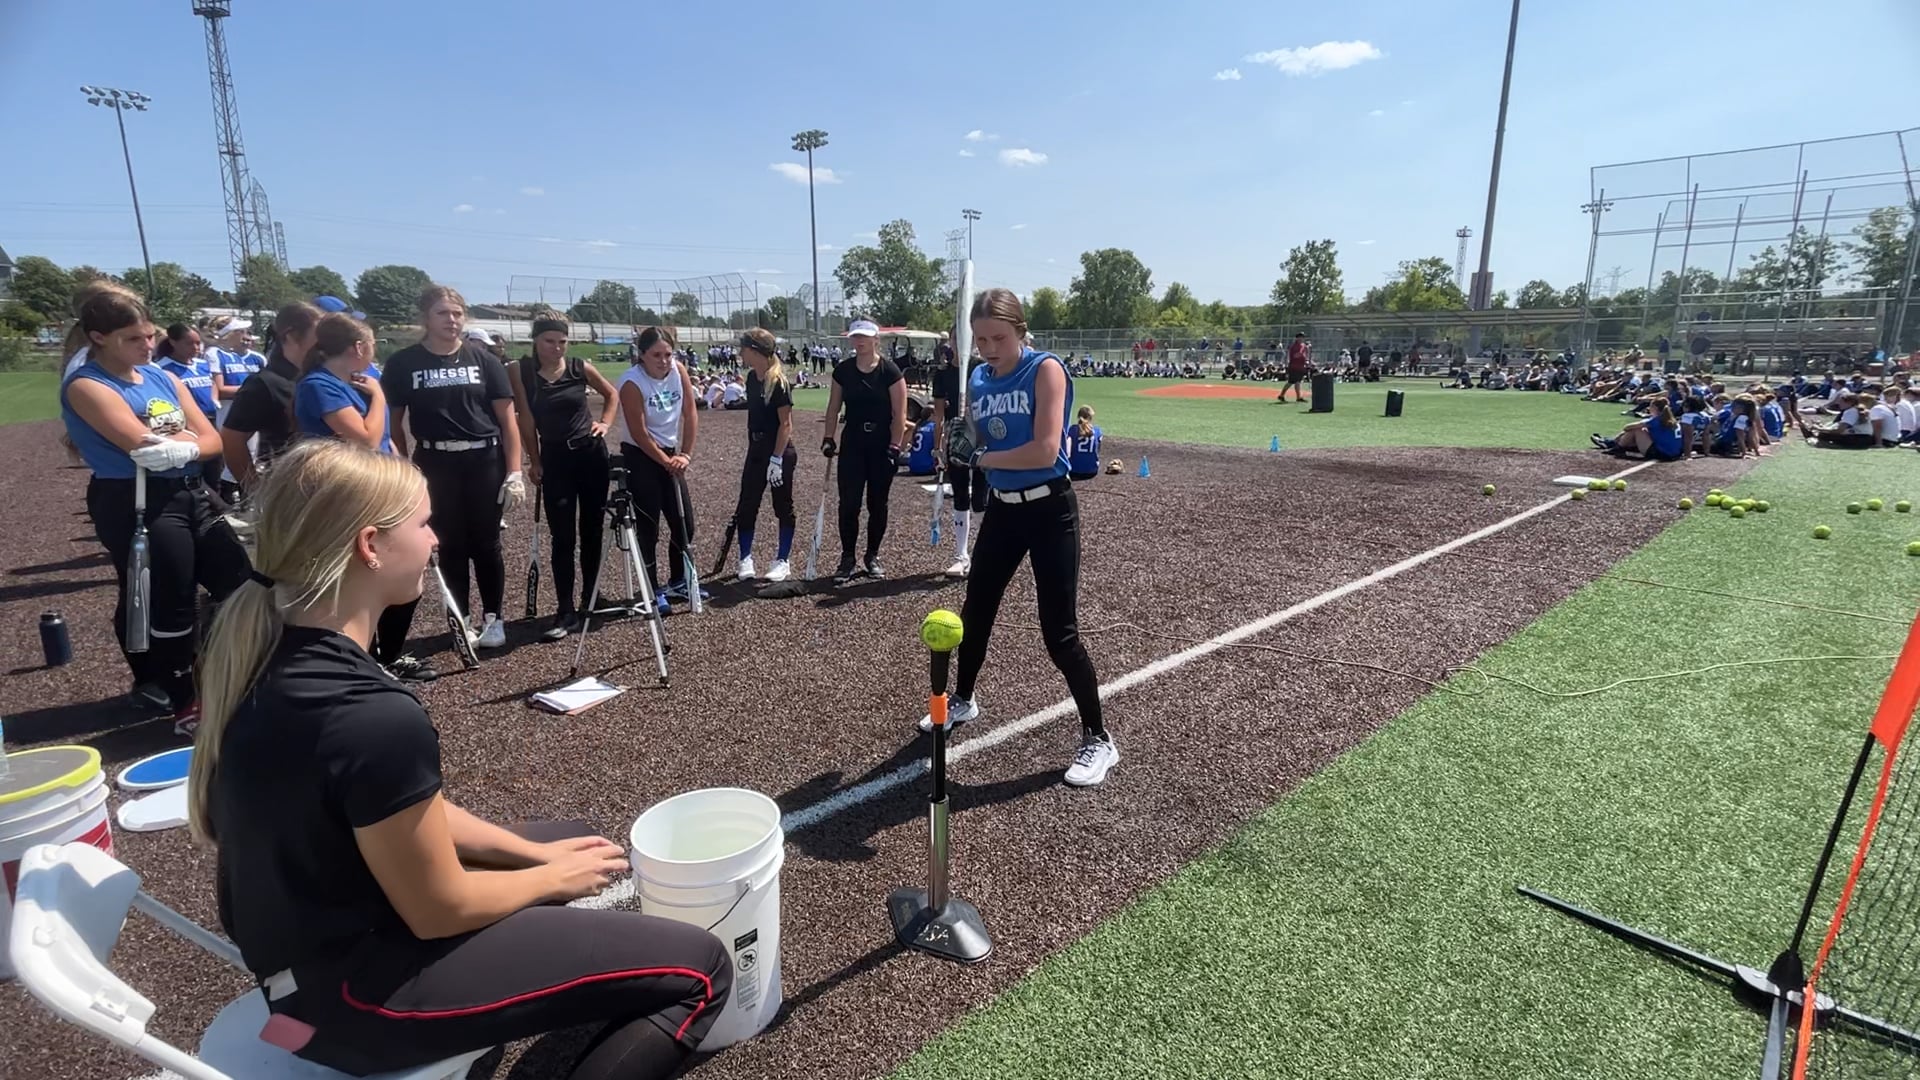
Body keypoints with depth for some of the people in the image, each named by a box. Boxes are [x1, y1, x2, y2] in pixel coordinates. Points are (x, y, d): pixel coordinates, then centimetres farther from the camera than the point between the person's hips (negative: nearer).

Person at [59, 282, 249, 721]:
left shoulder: (164, 378, 12)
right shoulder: (86, 386, -8)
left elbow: (212, 440, 5)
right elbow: (143, 443, -21)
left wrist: (184, 450, -17)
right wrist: (187, 433, -2)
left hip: (192, 495, 7)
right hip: (138, 506, -7)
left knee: (240, 585, 9)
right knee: (172, 607, 1)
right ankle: (183, 703, 16)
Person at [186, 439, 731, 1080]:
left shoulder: (267, 656, -3)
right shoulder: (375, 718, -33)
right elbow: (442, 910, -20)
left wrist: (536, 853, 7)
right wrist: (552, 877, -2)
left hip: (311, 940, 9)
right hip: (356, 994, -9)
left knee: (572, 839, 24)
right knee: (698, 971, -9)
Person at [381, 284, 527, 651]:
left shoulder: (483, 359, 1)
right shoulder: (403, 363, 1)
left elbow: (507, 420, 0)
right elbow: (393, 422, 6)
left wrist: (514, 472, -6)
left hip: (485, 462, 0)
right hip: (435, 465, 0)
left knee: (486, 543, 6)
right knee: (451, 545, 7)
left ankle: (493, 619, 18)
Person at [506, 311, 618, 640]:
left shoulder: (581, 367, -3)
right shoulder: (520, 371, -6)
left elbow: (611, 394, 15)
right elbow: (526, 419, -4)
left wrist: (605, 423, 2)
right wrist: (534, 461, -2)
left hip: (592, 454, 1)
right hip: (554, 459, -1)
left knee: (592, 532, 8)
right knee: (562, 538, -2)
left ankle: (590, 603, 22)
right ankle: (566, 613, 2)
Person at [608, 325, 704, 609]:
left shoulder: (679, 370, -7)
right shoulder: (632, 383, -21)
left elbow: (690, 414, -2)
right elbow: (639, 434, -19)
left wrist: (685, 454, -8)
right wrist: (666, 461, -13)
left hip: (670, 455, 6)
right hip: (639, 458, -6)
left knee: (685, 523, 11)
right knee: (648, 527, -3)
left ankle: (679, 582, 27)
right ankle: (653, 591, 8)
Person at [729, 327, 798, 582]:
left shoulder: (779, 383, -16)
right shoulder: (751, 378, 7)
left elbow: (786, 423, -18)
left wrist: (776, 459, -21)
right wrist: (752, 449, 17)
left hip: (779, 452, -8)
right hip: (756, 450, 8)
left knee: (783, 507, 5)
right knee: (746, 506, 6)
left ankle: (783, 561, 15)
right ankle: (746, 559, 15)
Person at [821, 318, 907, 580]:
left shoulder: (890, 371, -9)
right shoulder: (842, 370, 1)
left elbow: (899, 414, -9)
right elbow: (833, 408, 9)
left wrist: (895, 447, -14)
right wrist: (828, 438, 1)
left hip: (882, 446, -2)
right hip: (852, 444, 2)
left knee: (877, 503, 7)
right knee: (848, 503, -1)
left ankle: (873, 556, 22)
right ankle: (847, 558, 11)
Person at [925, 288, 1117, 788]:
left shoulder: (1046, 369, -14)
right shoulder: (977, 379, 5)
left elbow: (1045, 451, -24)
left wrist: (979, 457, -18)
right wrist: (962, 444, -10)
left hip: (1049, 510, -7)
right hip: (1001, 509, 7)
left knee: (1059, 633, -6)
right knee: (975, 613, 18)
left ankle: (1099, 740, 11)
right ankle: (963, 701, 43)